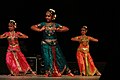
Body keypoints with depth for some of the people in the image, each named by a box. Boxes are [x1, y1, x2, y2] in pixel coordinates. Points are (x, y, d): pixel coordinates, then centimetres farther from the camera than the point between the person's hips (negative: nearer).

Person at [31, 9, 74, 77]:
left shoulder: (55, 25, 1)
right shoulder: (43, 24, 0)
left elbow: (66, 29, -1)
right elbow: (32, 27, 0)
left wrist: (58, 30, -15)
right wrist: (40, 30, -14)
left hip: (54, 45, 1)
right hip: (45, 45, -1)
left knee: (60, 58, 4)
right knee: (48, 59, -8)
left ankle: (68, 72, 16)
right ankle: (48, 73, 9)